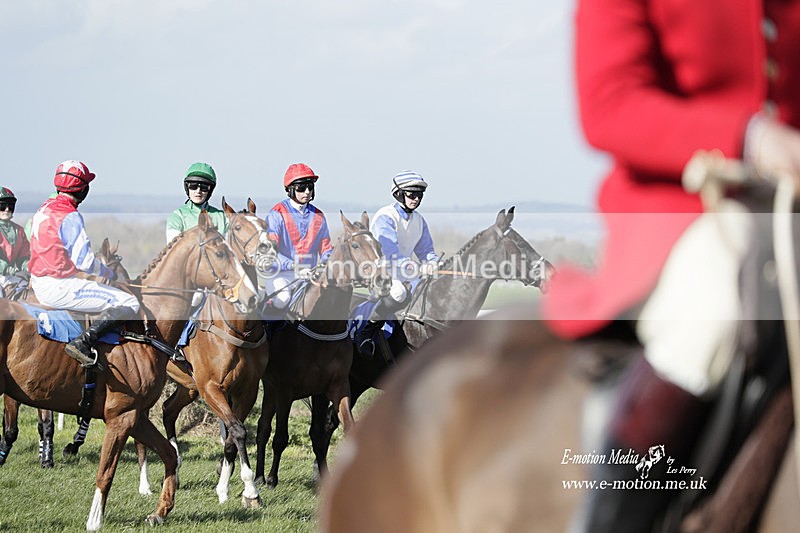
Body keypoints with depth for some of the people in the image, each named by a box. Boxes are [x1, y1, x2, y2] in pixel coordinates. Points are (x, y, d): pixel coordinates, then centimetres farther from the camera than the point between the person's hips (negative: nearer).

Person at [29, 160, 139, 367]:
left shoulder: (44, 209, 10)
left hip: (39, 285, 10)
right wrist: (109, 273, -2)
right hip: (60, 287, -10)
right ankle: (82, 342, -25)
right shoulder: (70, 217, -18)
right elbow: (84, 261, -20)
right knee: (129, 304, -13)